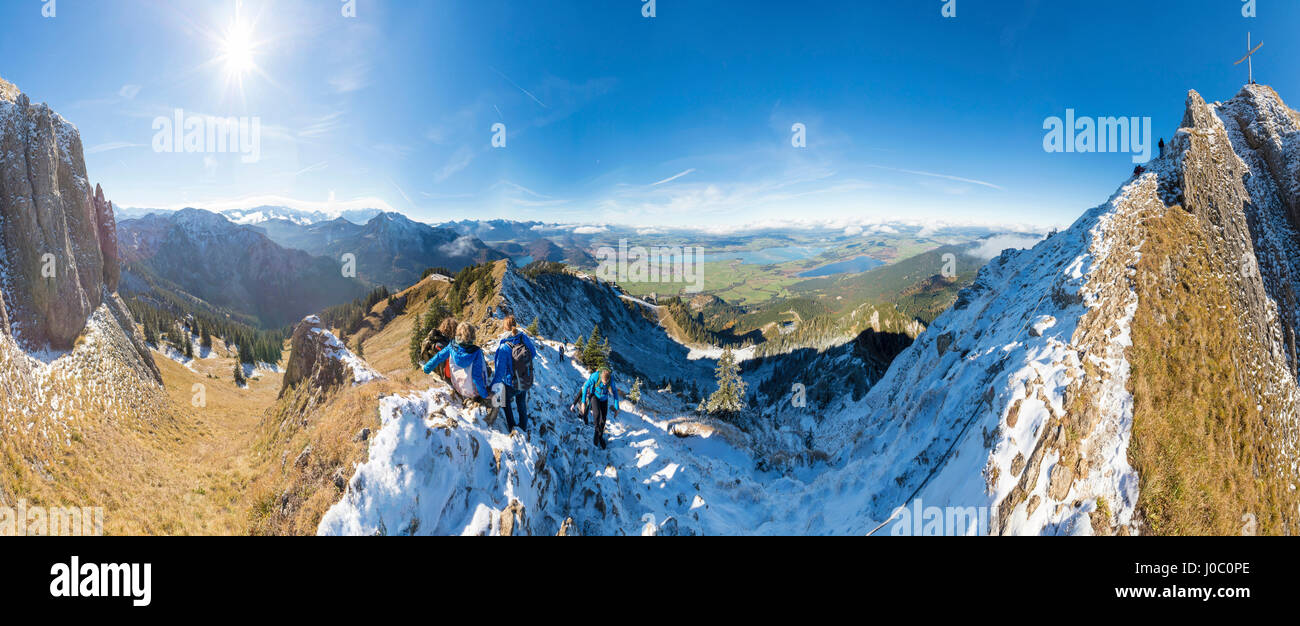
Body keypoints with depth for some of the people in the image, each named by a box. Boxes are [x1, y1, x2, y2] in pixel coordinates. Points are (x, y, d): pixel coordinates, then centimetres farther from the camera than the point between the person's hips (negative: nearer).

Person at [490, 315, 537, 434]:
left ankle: (511, 428, 32)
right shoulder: (525, 339, -16)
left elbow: (500, 370, -23)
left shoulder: (504, 347, -27)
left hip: (511, 385, -4)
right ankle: (524, 428, 45)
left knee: (505, 402, 28)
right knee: (522, 404, 29)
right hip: (527, 383, 4)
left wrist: (493, 387, -14)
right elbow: (533, 354, 2)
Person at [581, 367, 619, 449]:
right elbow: (586, 387, -18)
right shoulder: (595, 376, -32)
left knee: (603, 419, 2)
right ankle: (597, 430, -2)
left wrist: (616, 408, -6)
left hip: (604, 399, 2)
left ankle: (600, 437, 22)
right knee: (597, 413, -27)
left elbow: (615, 392, -9)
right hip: (594, 396, -2)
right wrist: (583, 402, -17)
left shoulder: (611, 379, -25)